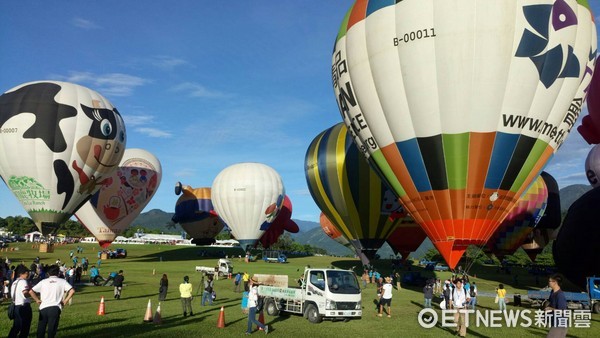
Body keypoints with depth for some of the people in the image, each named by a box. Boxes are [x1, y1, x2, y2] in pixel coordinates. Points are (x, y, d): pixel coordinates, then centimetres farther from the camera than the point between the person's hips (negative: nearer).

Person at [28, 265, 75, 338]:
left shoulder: (43, 281, 10)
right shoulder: (62, 281, 5)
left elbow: (31, 291, 5)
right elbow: (72, 291, -7)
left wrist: (37, 300, 12)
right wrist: (65, 301, 1)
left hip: (43, 308, 2)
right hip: (55, 308, -2)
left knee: (40, 331, 13)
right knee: (51, 331, 4)